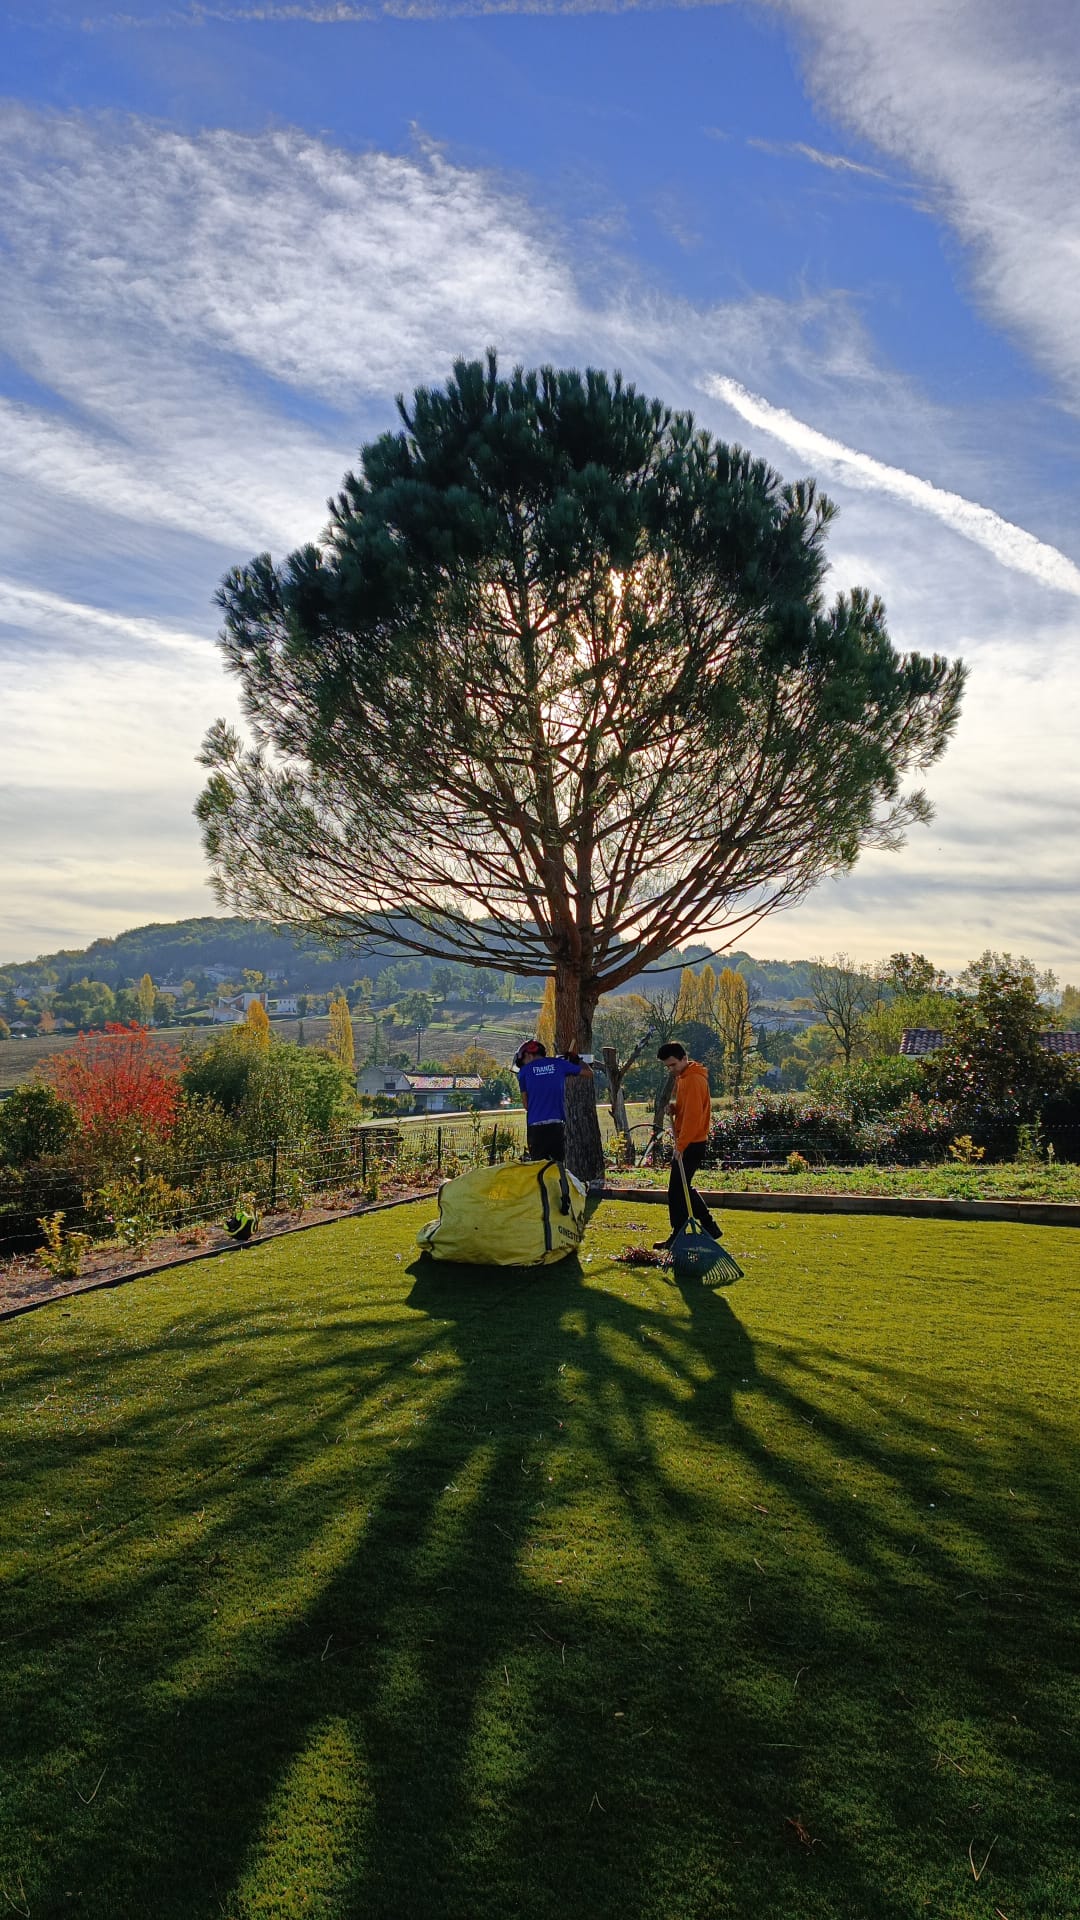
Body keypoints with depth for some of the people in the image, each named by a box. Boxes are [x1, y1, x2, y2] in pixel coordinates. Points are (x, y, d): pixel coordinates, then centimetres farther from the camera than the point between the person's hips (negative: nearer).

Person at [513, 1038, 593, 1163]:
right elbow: (589, 1073, 18)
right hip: (557, 1125, 2)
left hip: (536, 1126, -2)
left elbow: (525, 1103, 7)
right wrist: (577, 1060, 35)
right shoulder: (559, 1064, 7)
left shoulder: (524, 1070, 3)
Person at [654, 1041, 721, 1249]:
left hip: (691, 1144, -10)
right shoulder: (683, 1077, 13)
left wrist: (680, 1145, -22)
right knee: (683, 1188, 17)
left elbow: (693, 1116, -23)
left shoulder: (693, 1080, -18)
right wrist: (674, 1108, 1)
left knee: (676, 1190, -3)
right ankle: (709, 1227, 24)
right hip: (689, 1143, 10)